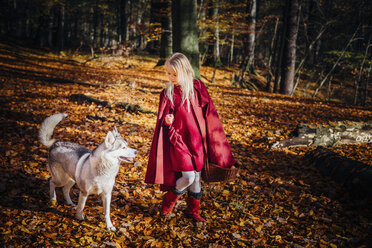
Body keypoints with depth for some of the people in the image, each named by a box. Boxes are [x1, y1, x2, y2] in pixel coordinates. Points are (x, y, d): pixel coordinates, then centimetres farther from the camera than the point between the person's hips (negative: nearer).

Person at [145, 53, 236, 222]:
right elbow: (162, 121, 4)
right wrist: (167, 122, -20)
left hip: (197, 140, 2)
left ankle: (193, 210, 31)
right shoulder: (167, 94, -2)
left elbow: (209, 115, 4)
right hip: (179, 140, -2)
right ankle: (169, 200, 15)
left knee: (196, 178, 9)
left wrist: (213, 140, 2)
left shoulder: (198, 88, -1)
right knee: (188, 177, -14)